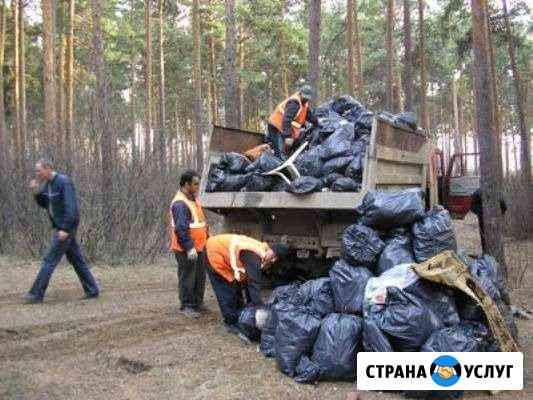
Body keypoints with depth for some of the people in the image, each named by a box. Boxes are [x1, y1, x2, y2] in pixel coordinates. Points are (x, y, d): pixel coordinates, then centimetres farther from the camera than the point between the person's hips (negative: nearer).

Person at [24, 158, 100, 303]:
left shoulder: (64, 182, -20)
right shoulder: (47, 183, 11)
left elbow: (71, 207, -25)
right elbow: (44, 204, 17)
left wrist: (65, 229, -28)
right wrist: (36, 191, -2)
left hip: (67, 226, -10)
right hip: (60, 225, 10)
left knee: (50, 259, -6)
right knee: (75, 259, 11)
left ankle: (37, 294, 2)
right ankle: (92, 291, 15)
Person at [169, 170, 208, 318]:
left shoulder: (194, 199, 12)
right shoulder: (180, 203, -20)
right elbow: (180, 228, -25)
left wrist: (206, 234, 23)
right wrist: (189, 247, -25)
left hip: (199, 246, 10)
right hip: (186, 250, -10)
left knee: (200, 277, 16)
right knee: (187, 278, 0)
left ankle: (198, 303, 29)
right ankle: (186, 306, 11)